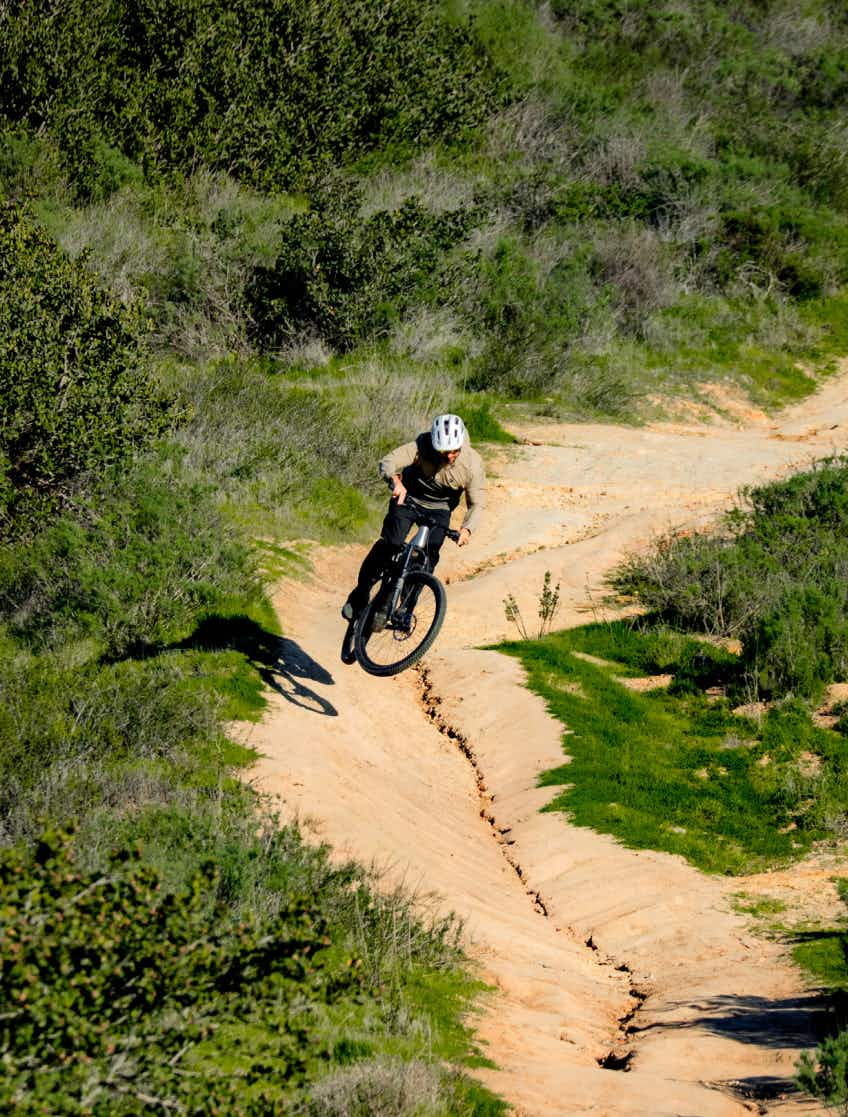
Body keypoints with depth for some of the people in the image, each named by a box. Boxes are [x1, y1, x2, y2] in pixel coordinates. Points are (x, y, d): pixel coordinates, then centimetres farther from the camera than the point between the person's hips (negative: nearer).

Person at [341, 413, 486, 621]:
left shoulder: (473, 463, -24)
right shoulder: (422, 447, -29)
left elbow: (477, 503, -18)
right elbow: (388, 462, -37)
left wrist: (467, 528, -38)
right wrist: (395, 480, -60)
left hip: (439, 508, 2)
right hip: (408, 497, -2)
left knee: (429, 555, -13)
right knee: (391, 543, -20)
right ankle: (360, 594, -5)